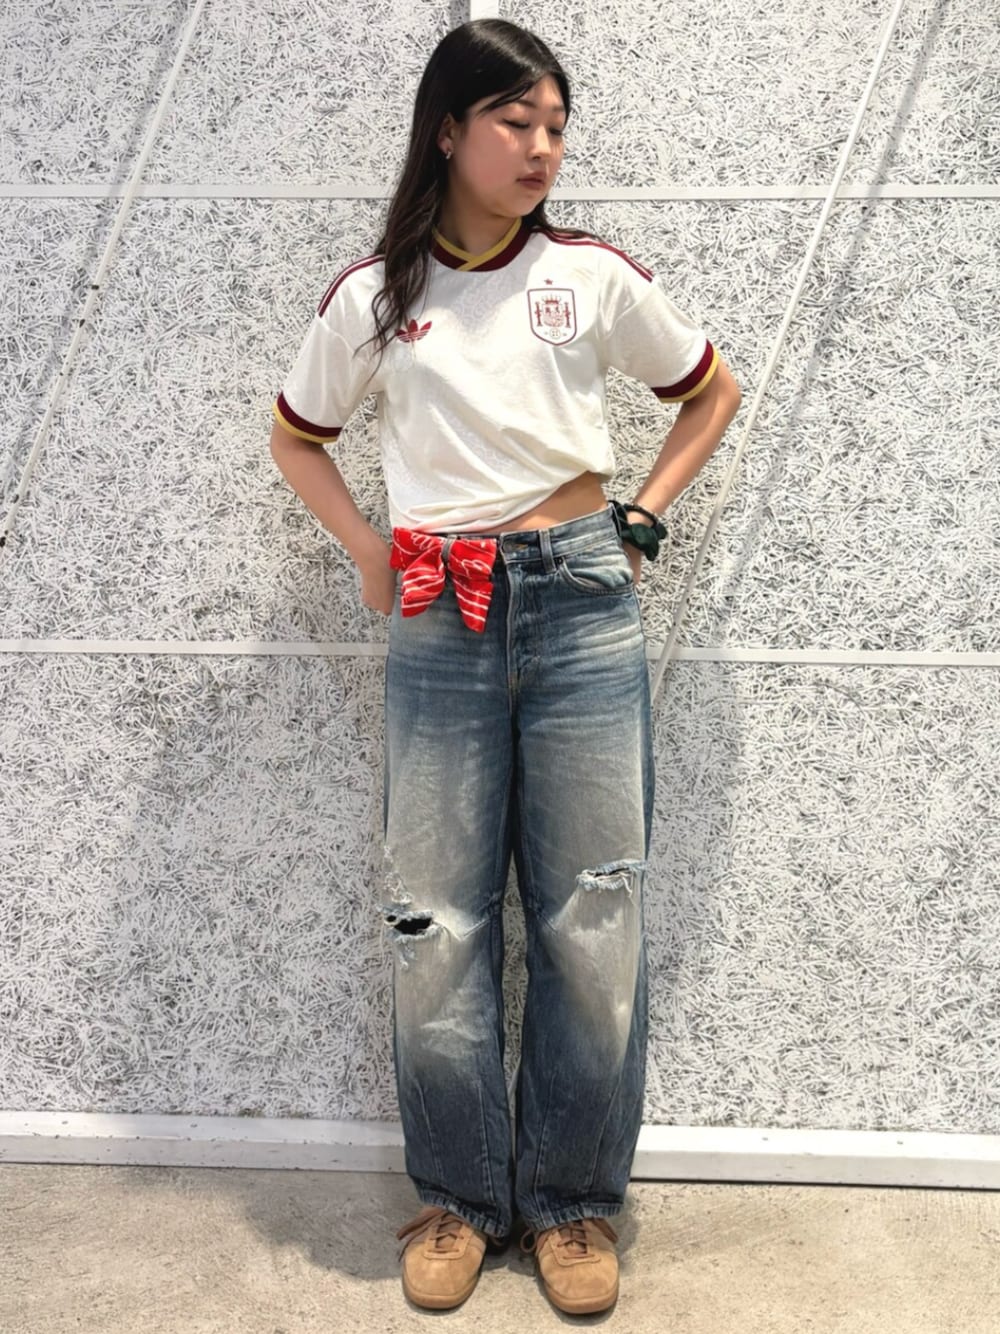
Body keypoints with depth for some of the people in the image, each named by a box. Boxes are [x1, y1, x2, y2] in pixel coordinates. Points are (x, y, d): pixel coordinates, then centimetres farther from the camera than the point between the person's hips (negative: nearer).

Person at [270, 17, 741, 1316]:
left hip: (583, 605, 0)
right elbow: (296, 438, 19)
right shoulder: (373, 296, 5)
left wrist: (641, 516, 6)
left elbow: (714, 393, 17)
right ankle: (459, 1195, 22)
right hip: (440, 626, 1)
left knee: (592, 917, 3)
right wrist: (366, 548, 6)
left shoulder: (597, 275, 4)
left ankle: (572, 1197, 20)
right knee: (437, 920, 3)